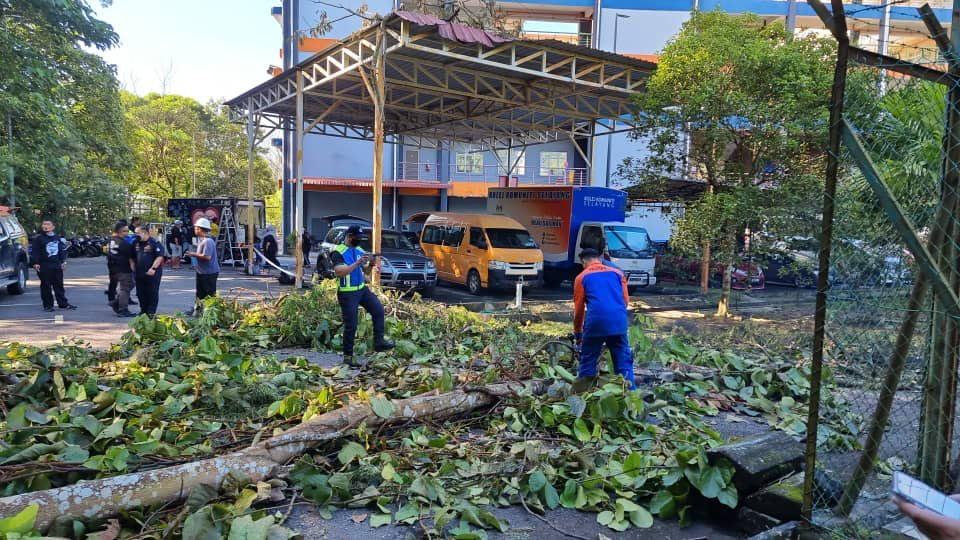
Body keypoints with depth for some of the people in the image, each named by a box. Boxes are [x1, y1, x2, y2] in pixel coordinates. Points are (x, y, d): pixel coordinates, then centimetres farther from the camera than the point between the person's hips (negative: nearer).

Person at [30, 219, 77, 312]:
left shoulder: (58, 238, 11)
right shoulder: (39, 238, -1)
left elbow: (63, 250, 17)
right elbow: (34, 251, -4)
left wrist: (63, 261, 9)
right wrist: (35, 263, -12)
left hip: (57, 266, 4)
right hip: (44, 267, -4)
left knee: (59, 285, 7)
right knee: (46, 286, 0)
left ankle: (63, 304, 11)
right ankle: (48, 305, 6)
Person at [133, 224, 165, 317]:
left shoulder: (155, 243, -9)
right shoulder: (136, 243, 13)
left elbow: (159, 257, -15)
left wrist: (153, 268, -22)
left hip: (152, 274, -7)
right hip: (139, 274, 7)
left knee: (152, 294, -1)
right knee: (141, 293, 12)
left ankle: (151, 312, 6)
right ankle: (143, 310, 25)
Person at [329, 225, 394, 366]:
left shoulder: (359, 250, 9)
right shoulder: (338, 252, -14)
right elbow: (339, 272, -30)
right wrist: (357, 263, -37)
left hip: (362, 289, 7)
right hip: (347, 293, -7)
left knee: (378, 310, -2)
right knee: (350, 326, -1)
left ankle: (378, 342, 8)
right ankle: (348, 356, 11)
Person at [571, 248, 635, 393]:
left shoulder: (582, 277, 12)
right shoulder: (617, 273, 19)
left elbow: (579, 309, 13)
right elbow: (626, 300, 17)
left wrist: (577, 333, 24)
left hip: (595, 322, -2)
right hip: (619, 322, 2)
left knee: (587, 362, 12)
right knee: (624, 362, 10)